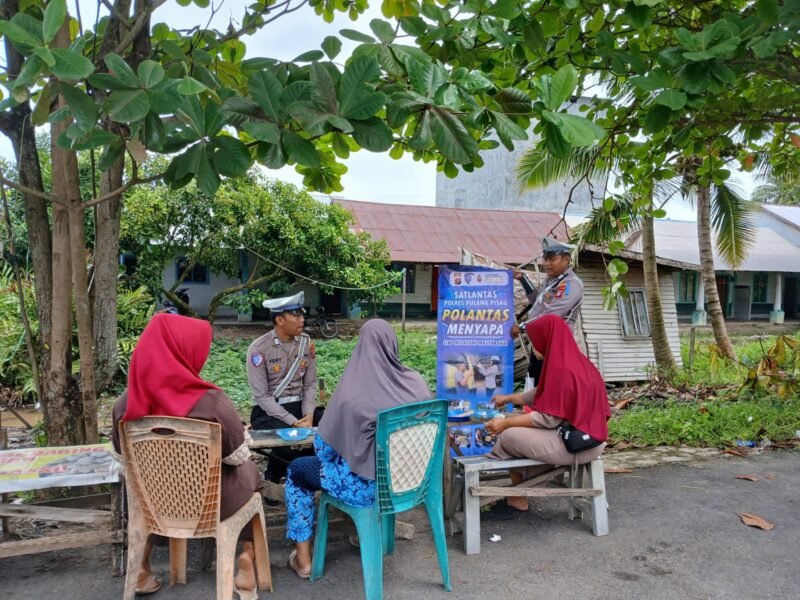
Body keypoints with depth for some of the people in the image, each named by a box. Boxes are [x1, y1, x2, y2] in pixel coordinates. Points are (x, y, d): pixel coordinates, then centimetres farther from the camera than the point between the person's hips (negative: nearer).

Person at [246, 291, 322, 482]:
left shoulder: (306, 342, 2)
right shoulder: (259, 349, -14)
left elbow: (310, 384, 4)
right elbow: (261, 396, -15)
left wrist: (308, 414, -14)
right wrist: (294, 422, -21)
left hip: (298, 405, 5)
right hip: (267, 410, -4)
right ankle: (273, 474, 1)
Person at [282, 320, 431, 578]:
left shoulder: (352, 391, -22)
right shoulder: (416, 383, -10)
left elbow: (323, 447, -11)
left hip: (368, 485, -5)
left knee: (297, 469, 20)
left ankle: (303, 559, 28)